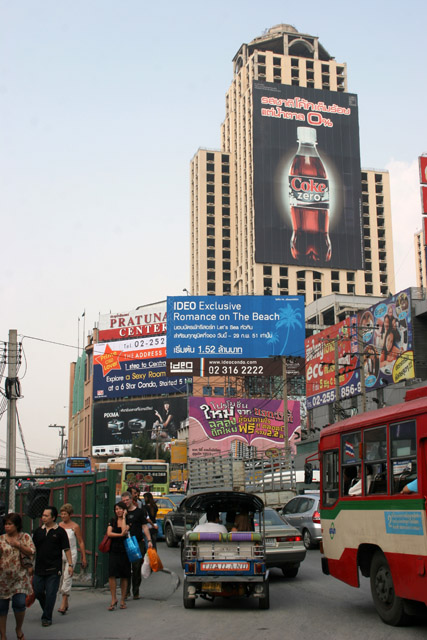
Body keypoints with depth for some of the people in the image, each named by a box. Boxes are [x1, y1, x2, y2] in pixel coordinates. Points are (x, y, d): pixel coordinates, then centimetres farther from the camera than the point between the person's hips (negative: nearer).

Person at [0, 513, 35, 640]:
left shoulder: (25, 537, 4)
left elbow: (31, 552, -6)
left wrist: (18, 545, -16)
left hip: (20, 578, -1)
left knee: (19, 603, -11)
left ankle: (19, 629, 16)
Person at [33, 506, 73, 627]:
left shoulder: (60, 531, -2)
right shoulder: (38, 531, 8)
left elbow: (67, 549, -1)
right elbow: (33, 549, 14)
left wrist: (70, 564, -7)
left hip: (54, 569, -4)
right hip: (39, 568, 4)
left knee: (50, 594, -2)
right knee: (37, 592, 7)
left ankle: (46, 618, 9)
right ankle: (46, 610, 31)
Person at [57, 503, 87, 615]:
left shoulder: (75, 526, -4)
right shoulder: (59, 526, 6)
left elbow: (81, 542, 1)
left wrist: (84, 558, 1)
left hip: (71, 554, -4)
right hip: (60, 554, 4)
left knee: (67, 577, -12)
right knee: (60, 578, 6)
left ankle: (63, 604, -12)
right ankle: (66, 602, 20)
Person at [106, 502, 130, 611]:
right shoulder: (112, 520, 9)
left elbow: (124, 530, -16)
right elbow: (109, 533, -3)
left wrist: (123, 517, -9)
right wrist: (120, 535, -14)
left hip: (125, 551, -1)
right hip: (113, 550, 1)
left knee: (124, 576, 4)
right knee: (112, 575, -9)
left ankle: (122, 600, 14)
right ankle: (113, 599, 1)